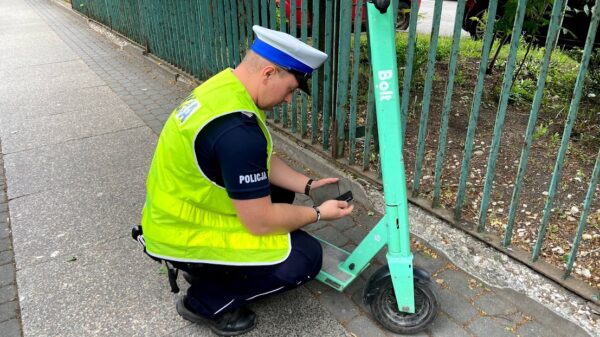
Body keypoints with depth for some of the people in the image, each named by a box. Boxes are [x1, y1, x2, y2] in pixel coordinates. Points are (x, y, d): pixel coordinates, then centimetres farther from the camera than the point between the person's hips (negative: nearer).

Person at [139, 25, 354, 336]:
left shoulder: (227, 86, -3)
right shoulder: (237, 130, -33)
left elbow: (263, 163, 9)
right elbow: (261, 222, -24)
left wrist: (308, 185, 1)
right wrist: (318, 213, -10)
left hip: (177, 211, 9)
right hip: (182, 234, -9)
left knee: (278, 188, 18)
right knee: (306, 257, -11)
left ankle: (204, 265, 18)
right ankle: (206, 301, 4)